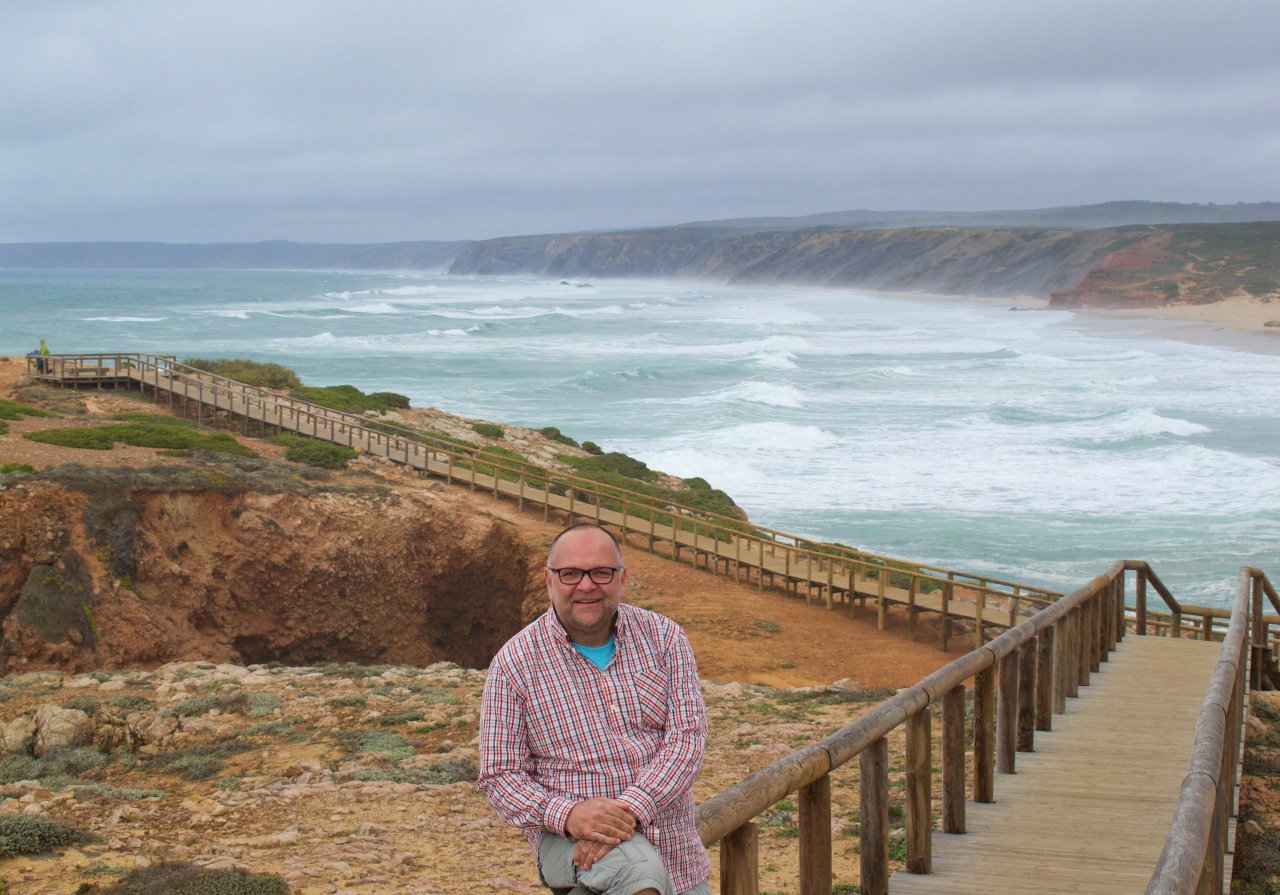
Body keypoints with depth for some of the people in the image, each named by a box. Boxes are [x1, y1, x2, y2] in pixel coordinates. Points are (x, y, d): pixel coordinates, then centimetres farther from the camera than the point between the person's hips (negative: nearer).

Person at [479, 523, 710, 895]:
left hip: (674, 847, 3)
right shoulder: (515, 662, -4)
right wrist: (566, 815, -25)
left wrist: (630, 810, -24)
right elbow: (498, 775, -5)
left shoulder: (662, 637, 2)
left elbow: (687, 735, -8)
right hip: (569, 837, -3)